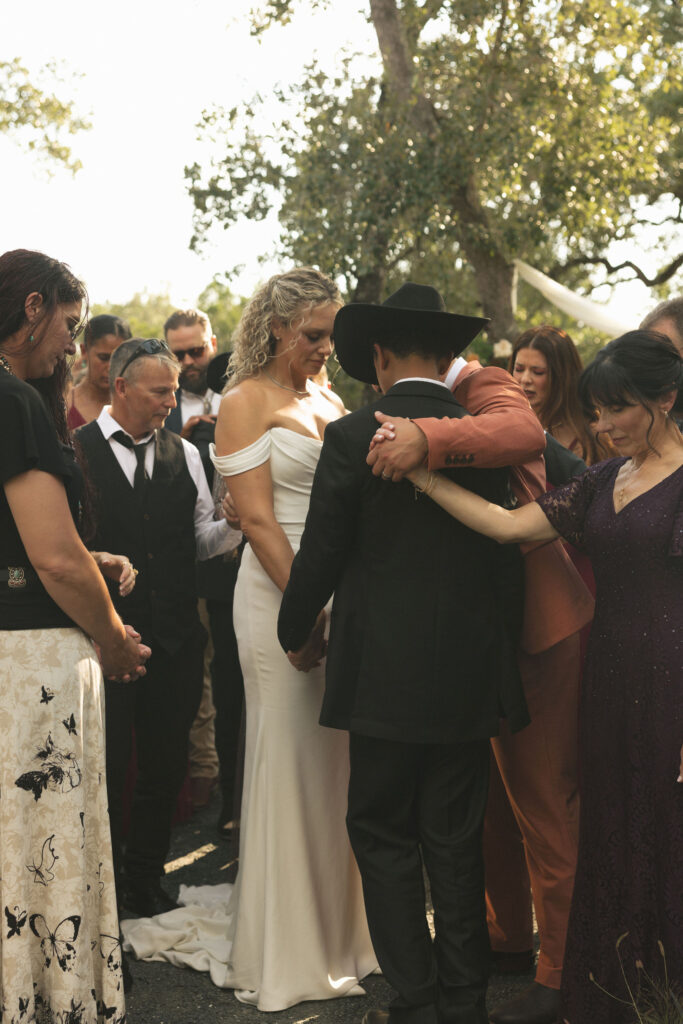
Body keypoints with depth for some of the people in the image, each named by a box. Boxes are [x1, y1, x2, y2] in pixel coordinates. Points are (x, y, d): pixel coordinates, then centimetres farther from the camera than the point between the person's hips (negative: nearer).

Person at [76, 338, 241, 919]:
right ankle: (105, 889, 23)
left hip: (175, 639, 5)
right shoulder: (75, 451, -4)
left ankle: (147, 881, 31)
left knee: (166, 768, 13)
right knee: (107, 768, 4)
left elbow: (200, 541, 11)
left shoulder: (184, 455, 11)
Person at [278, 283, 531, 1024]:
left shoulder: (352, 437, -8)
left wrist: (294, 635, 13)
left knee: (384, 839, 8)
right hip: (472, 680, 4)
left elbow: (321, 555, -4)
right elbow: (509, 564, 5)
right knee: (456, 843, 13)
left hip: (386, 677, -4)